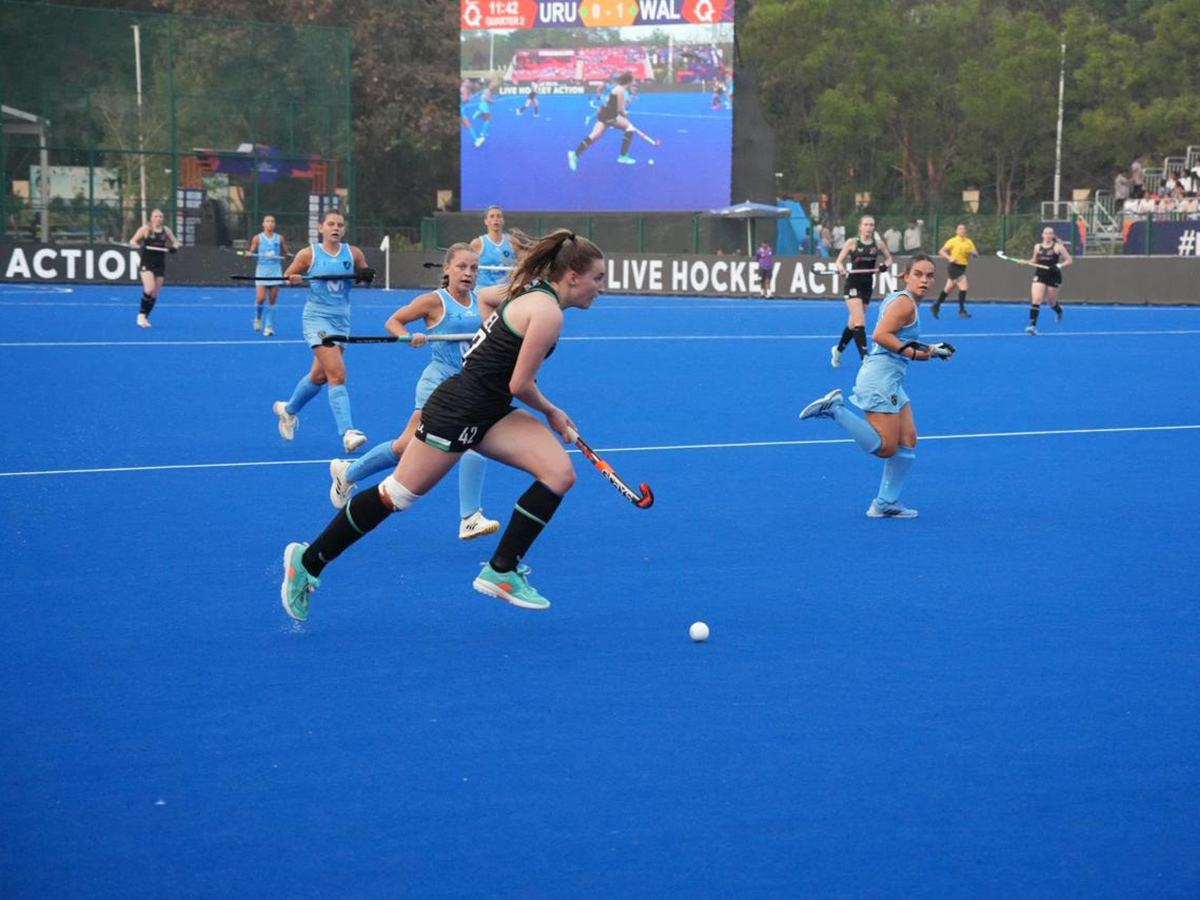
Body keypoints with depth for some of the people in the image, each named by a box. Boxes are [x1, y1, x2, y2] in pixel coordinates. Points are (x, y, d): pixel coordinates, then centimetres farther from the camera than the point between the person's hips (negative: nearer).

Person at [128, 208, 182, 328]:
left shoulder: (166, 230, 6)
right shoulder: (145, 229, -2)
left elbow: (176, 242, 14)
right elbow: (132, 241, 0)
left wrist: (174, 247, -10)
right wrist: (139, 246, -22)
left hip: (160, 265, 4)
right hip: (146, 264, -4)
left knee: (154, 294, 4)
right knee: (149, 289, -20)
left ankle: (145, 317, 17)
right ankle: (141, 315, -6)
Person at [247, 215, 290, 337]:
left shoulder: (280, 238, 5)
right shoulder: (258, 238, 2)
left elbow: (285, 253, 11)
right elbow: (251, 253, 6)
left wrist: (288, 255, -12)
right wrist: (249, 254, -17)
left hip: (275, 272, 1)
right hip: (262, 270, -1)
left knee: (272, 301, 1)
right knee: (260, 299, -12)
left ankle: (268, 326, 9)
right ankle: (258, 318, 18)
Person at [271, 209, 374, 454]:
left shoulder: (353, 254, 3)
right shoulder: (308, 254, -4)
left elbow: (366, 275, 13)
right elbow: (287, 275, 3)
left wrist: (365, 275, -10)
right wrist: (293, 278, -20)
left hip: (341, 320, 5)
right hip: (317, 317, -5)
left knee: (319, 376, 18)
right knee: (337, 374, -20)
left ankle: (289, 410, 45)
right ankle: (347, 434, -25)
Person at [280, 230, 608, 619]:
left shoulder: (531, 292, 8)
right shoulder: (548, 312, -20)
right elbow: (519, 385, -19)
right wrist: (550, 412, -1)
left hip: (488, 413, 9)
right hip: (457, 409, -9)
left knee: (560, 473, -8)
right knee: (397, 494, 0)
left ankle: (501, 572, -2)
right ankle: (308, 560, 15)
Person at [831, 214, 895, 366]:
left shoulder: (878, 244, 3)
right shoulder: (852, 242, -4)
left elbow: (889, 258, 17)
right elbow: (838, 261, -2)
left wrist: (885, 265, -6)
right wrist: (841, 268, -25)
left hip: (867, 285, 4)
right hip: (853, 284, -4)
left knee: (853, 323, 15)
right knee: (859, 322, -16)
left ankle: (838, 350, 38)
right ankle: (865, 358, -18)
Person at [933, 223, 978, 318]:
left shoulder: (969, 242, 9)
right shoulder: (953, 241, -7)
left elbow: (976, 254, 8)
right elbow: (941, 252, -8)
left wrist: (973, 252, -16)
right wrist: (950, 257, -24)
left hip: (962, 267, 7)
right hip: (954, 267, -7)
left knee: (948, 288, 14)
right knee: (964, 287, -16)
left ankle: (935, 306, 26)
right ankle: (962, 311, -11)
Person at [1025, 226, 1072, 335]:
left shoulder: (1058, 247, -5)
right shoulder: (1038, 247, 5)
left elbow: (1069, 260, -4)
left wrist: (1059, 266, -21)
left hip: (1053, 277, -2)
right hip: (1040, 276, 2)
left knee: (1051, 302, 12)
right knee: (1036, 300, -16)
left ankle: (1059, 311, 49)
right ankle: (1032, 324, -18)